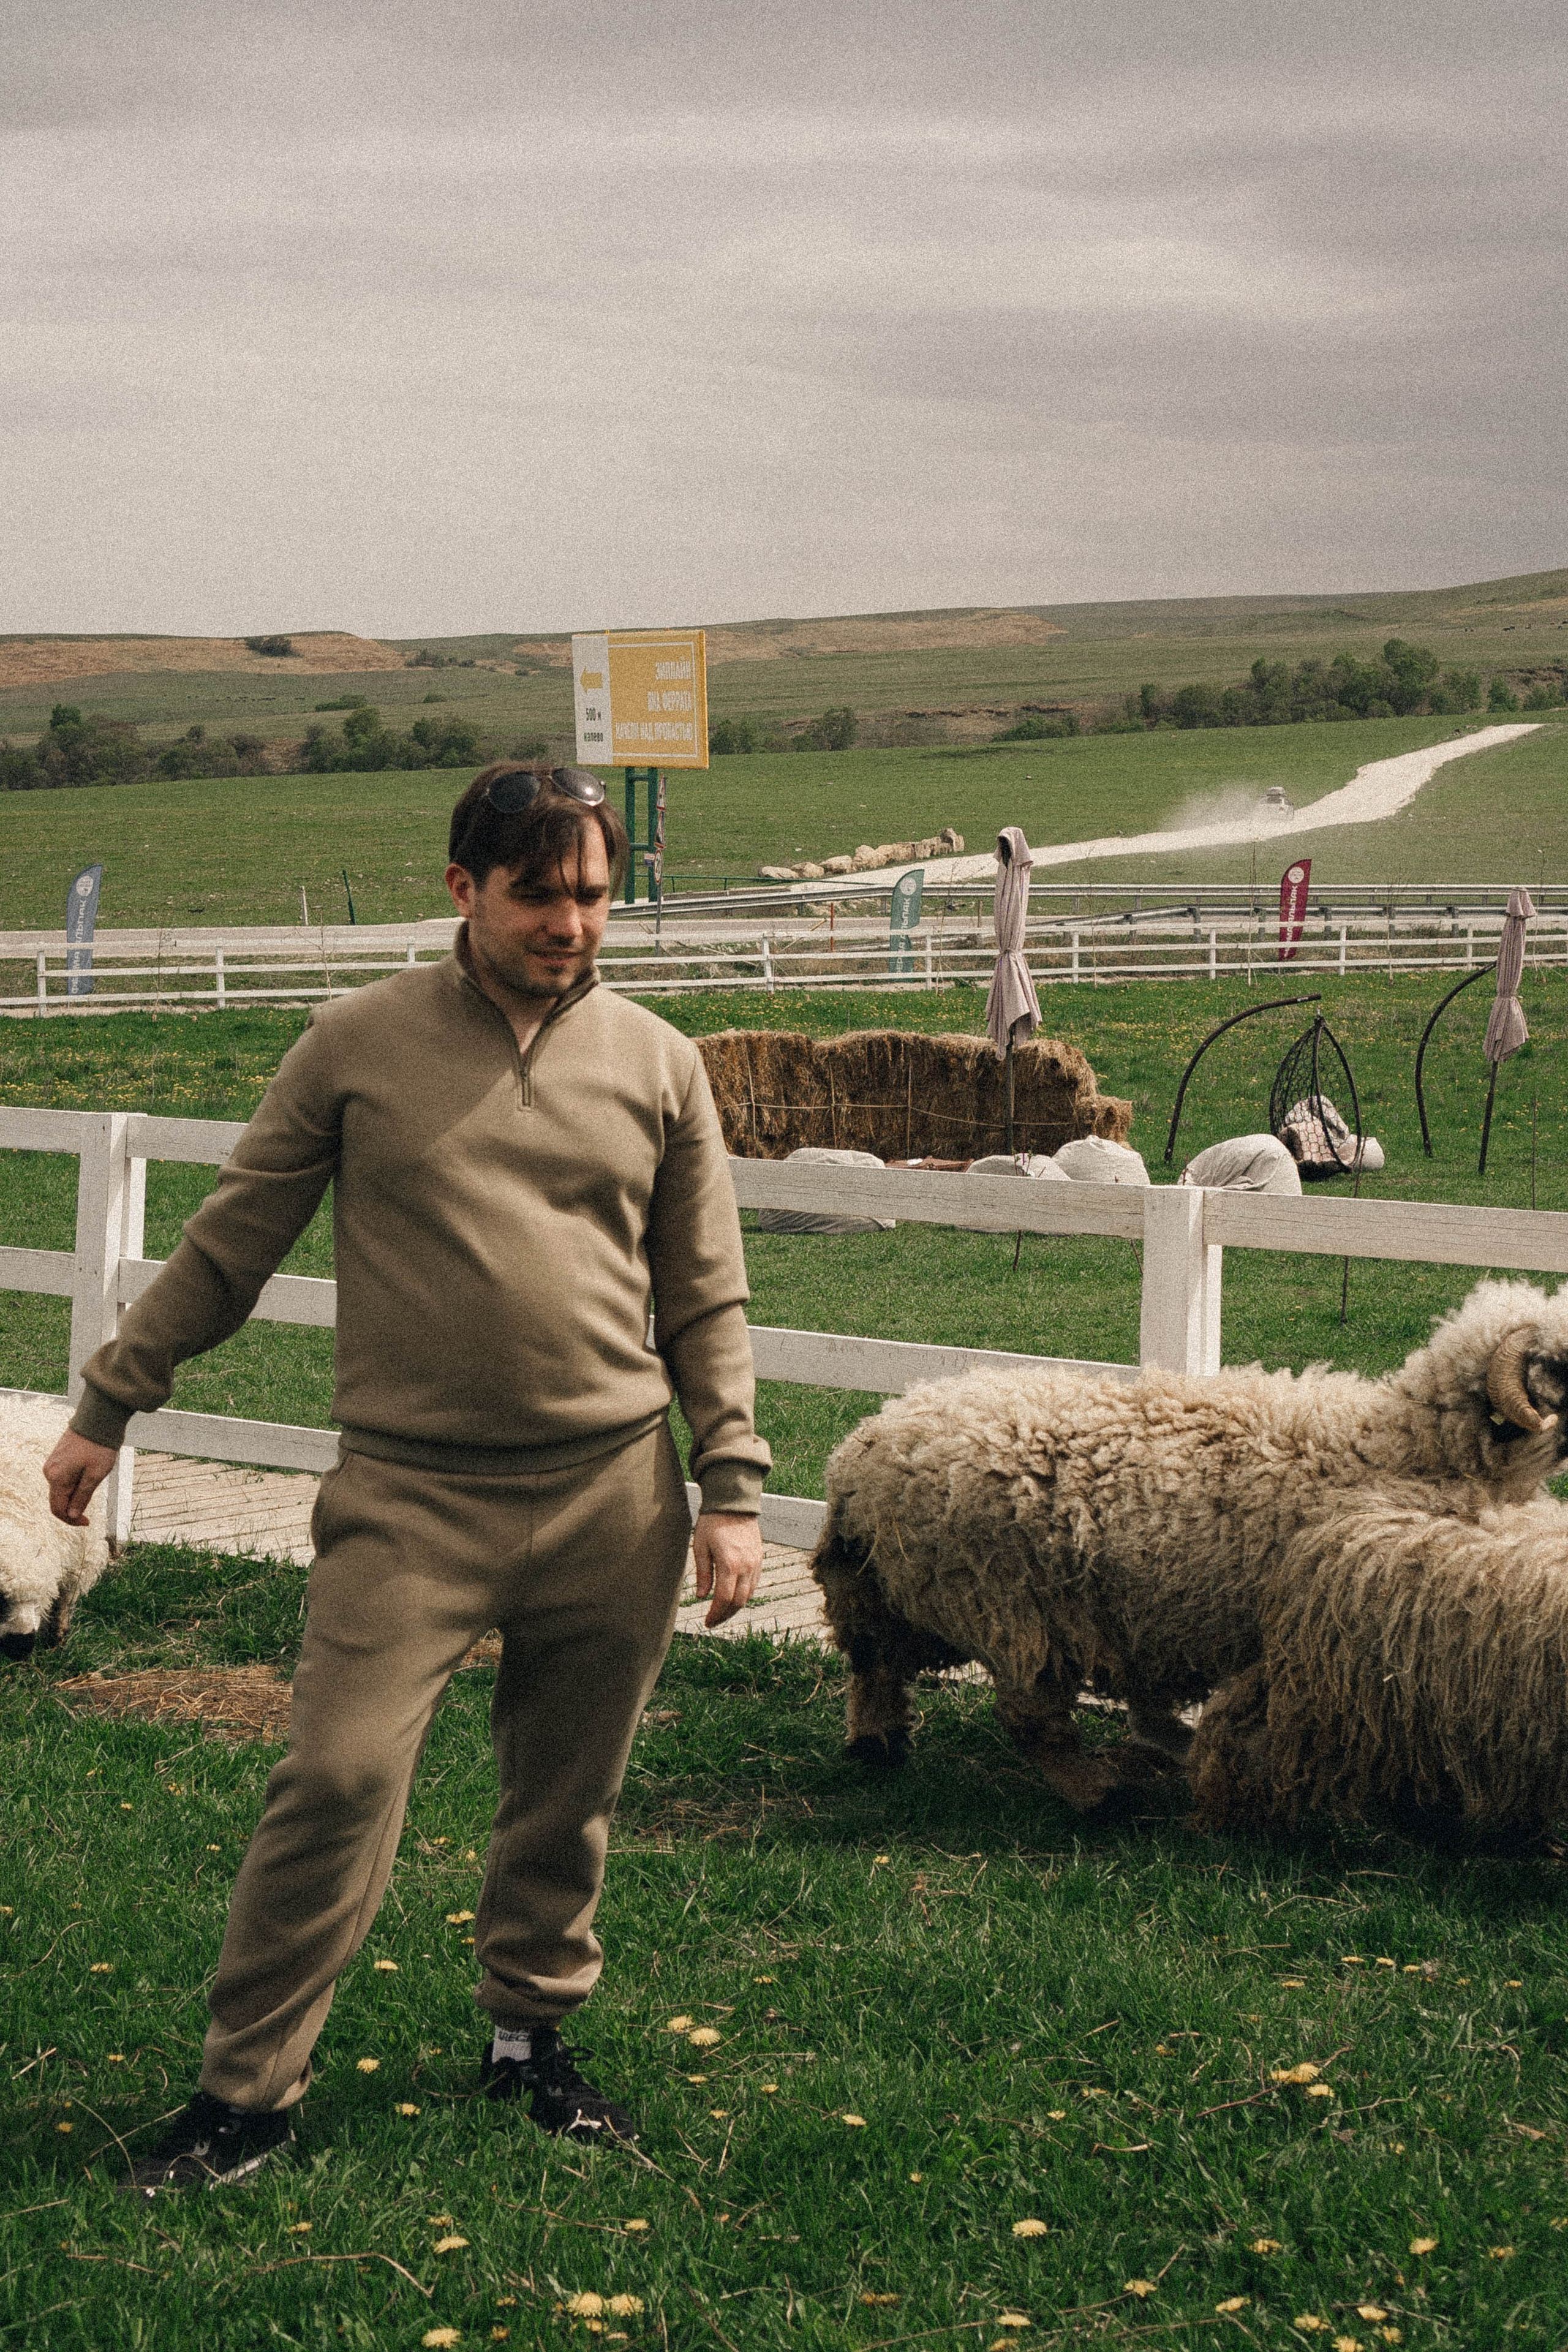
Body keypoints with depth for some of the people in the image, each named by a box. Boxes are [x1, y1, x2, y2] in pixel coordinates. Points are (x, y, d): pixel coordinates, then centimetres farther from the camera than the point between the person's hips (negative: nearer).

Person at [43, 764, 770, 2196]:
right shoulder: (358, 1044, 2)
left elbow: (708, 1301, 11)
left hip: (611, 1491, 2)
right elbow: (230, 1244, 9)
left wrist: (730, 1489, 5)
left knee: (568, 1801, 11)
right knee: (338, 1778, -9)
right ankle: (249, 2093, 1)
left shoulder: (656, 1063, 7)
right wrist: (109, 1407, 10)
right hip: (410, 1489, -2)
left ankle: (533, 2036, 30)